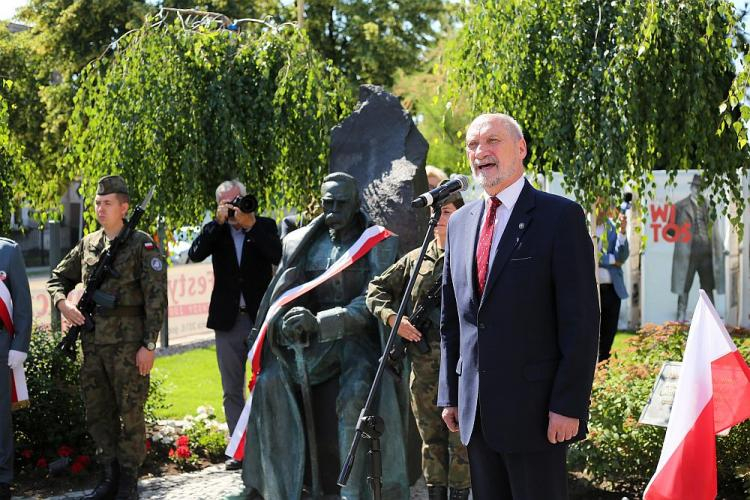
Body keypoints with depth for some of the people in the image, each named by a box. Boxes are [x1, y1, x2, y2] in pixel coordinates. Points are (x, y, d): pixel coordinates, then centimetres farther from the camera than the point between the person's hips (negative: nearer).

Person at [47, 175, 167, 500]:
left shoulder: (142, 245, -4)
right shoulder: (87, 245, 12)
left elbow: (156, 298, -8)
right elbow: (58, 277, 24)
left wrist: (149, 344, -13)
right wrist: (63, 303, 2)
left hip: (128, 344, -6)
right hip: (93, 343, 6)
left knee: (130, 412, 0)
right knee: (97, 412, 10)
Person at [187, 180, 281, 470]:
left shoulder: (264, 226, 2)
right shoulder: (215, 231, 6)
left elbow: (277, 256, -14)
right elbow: (195, 254, -11)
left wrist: (251, 225, -18)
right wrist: (219, 222, -16)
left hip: (261, 317, -2)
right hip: (228, 320, 2)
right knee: (232, 391, 6)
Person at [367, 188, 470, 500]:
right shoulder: (415, 259, 13)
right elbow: (376, 288, 16)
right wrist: (391, 316, -1)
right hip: (424, 366, 4)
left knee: (460, 436, -2)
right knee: (430, 437, 10)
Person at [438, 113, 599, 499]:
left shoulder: (560, 216, -6)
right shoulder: (460, 223, 13)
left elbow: (581, 318, -10)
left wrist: (568, 405, -15)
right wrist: (450, 394, 12)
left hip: (534, 407, -6)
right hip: (476, 410, 6)